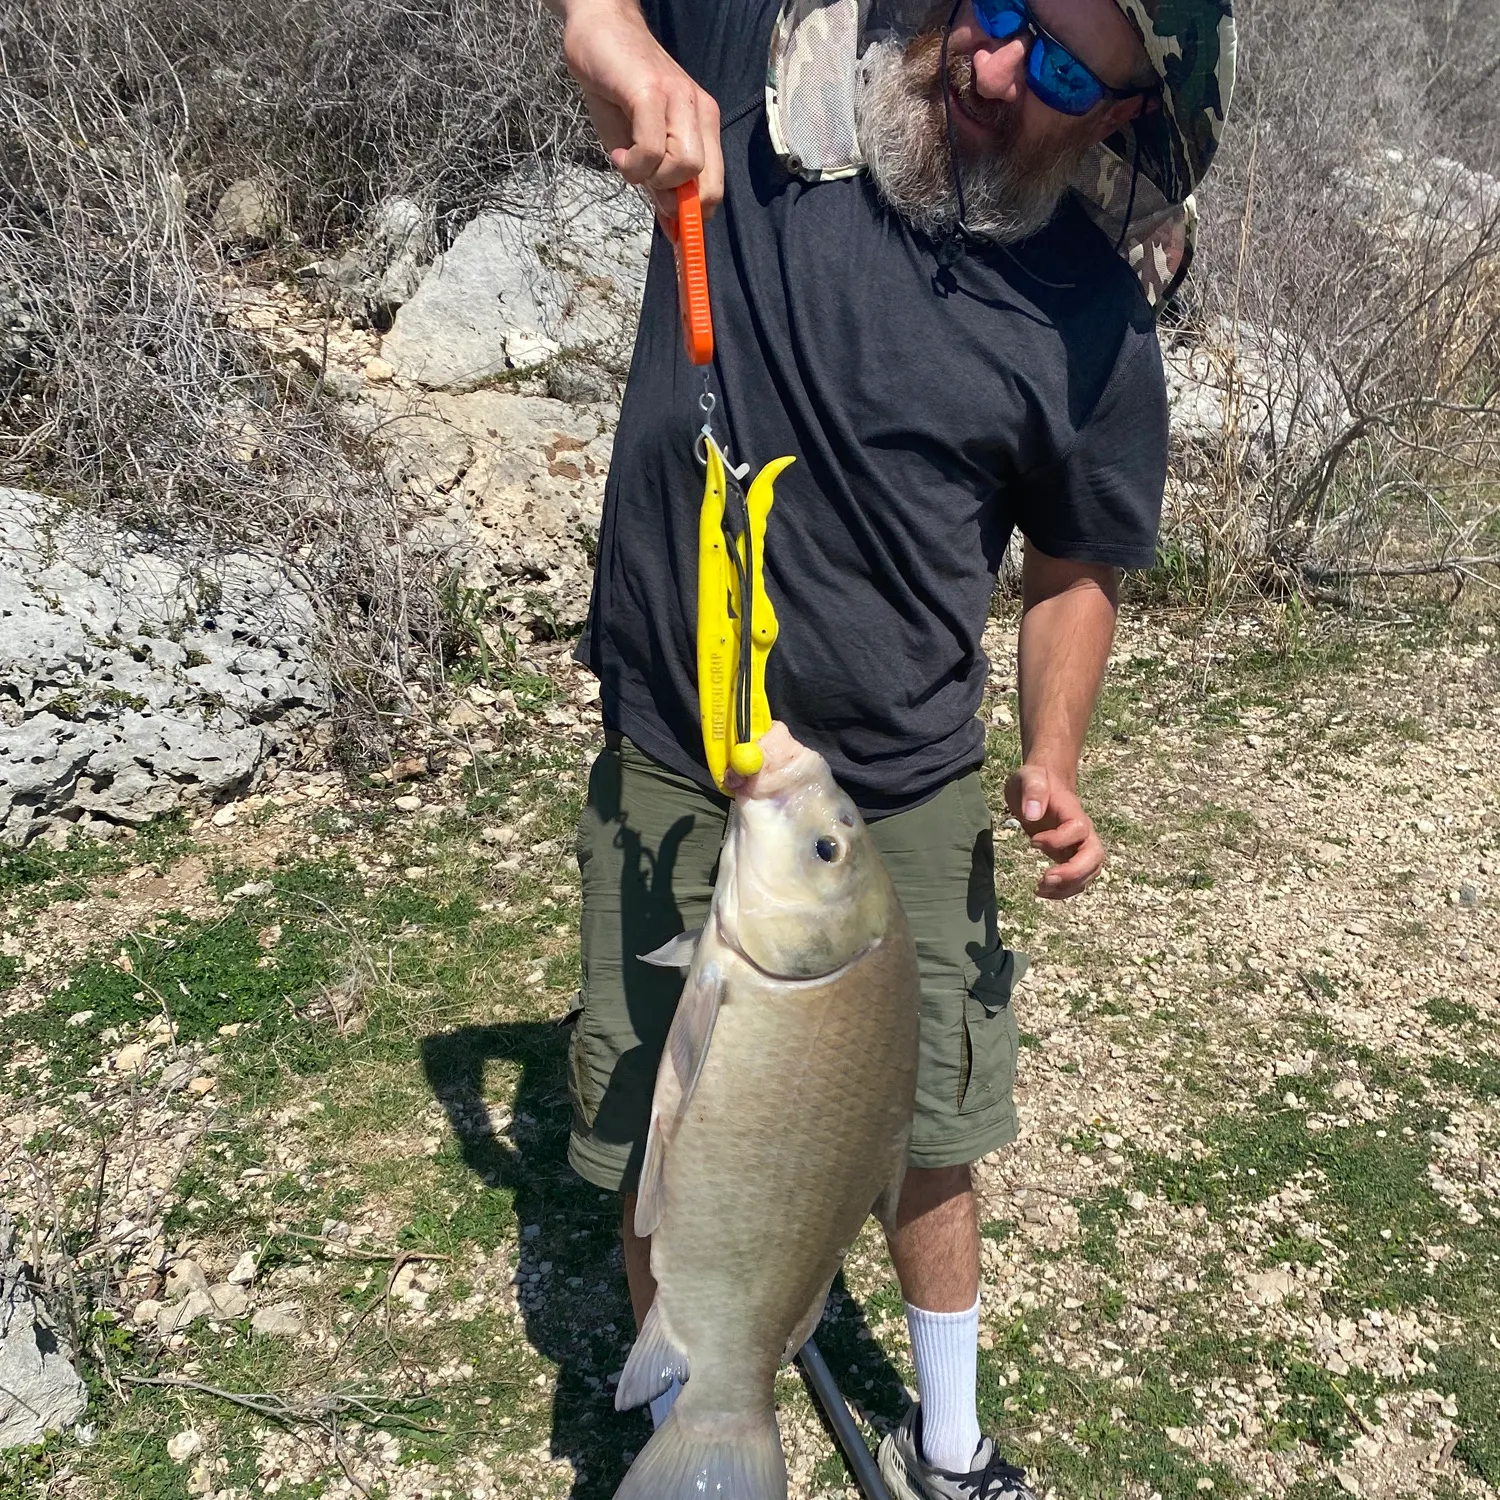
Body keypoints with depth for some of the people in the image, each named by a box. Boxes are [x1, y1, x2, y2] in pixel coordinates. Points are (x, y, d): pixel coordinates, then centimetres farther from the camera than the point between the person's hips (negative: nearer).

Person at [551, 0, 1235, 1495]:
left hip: (906, 801, 1)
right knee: (663, 1169, 12)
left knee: (930, 1149, 19)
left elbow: (1074, 567, 7)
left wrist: (1052, 768, -5)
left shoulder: (1096, 331, -7)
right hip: (672, 779, 0)